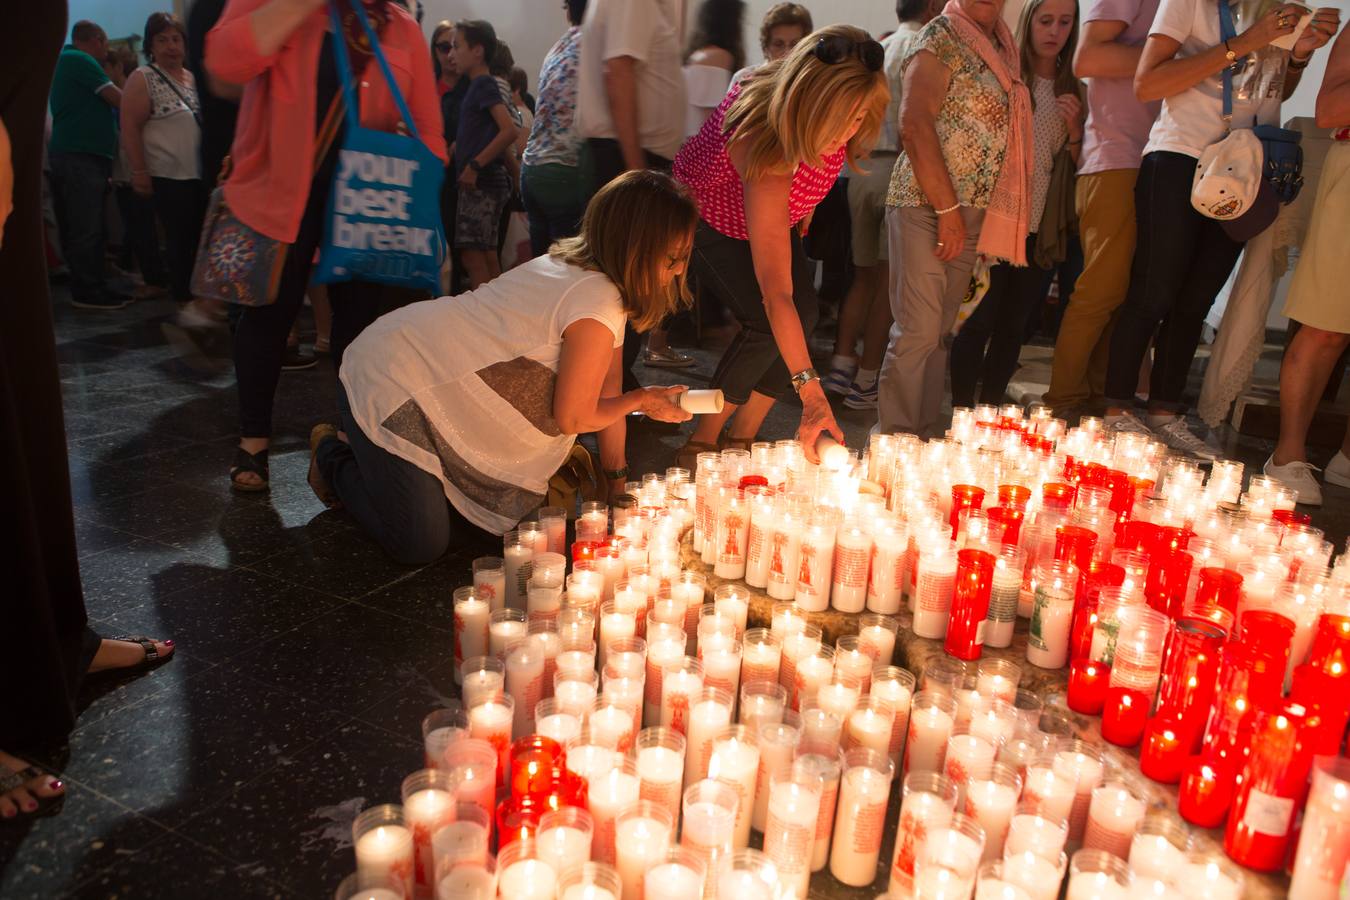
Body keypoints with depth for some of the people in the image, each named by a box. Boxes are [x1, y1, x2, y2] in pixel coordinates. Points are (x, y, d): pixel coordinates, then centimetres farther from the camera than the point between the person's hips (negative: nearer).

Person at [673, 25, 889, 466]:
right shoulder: (767, 152, -45)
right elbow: (775, 294, -49)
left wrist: (799, 210, 8)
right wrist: (812, 396, -52)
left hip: (774, 210, 7)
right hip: (708, 217, -6)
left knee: (804, 314, -11)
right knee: (766, 324, -24)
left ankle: (741, 438, 1)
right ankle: (701, 443, -7)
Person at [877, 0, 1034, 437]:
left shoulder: (1002, 48, 17)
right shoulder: (940, 37, -5)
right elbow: (915, 126, -15)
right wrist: (947, 209, -16)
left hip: (972, 214, 7)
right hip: (926, 206, -7)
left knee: (940, 332, 9)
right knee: (917, 331, -9)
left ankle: (923, 437, 16)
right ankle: (894, 439, 1)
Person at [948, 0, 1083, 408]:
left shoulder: (1075, 91, 12)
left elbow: (1077, 167, 15)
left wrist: (1074, 128, -4)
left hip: (1043, 225, 4)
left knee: (1014, 325, 6)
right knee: (981, 320, -6)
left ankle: (989, 410, 14)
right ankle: (961, 411, 1)